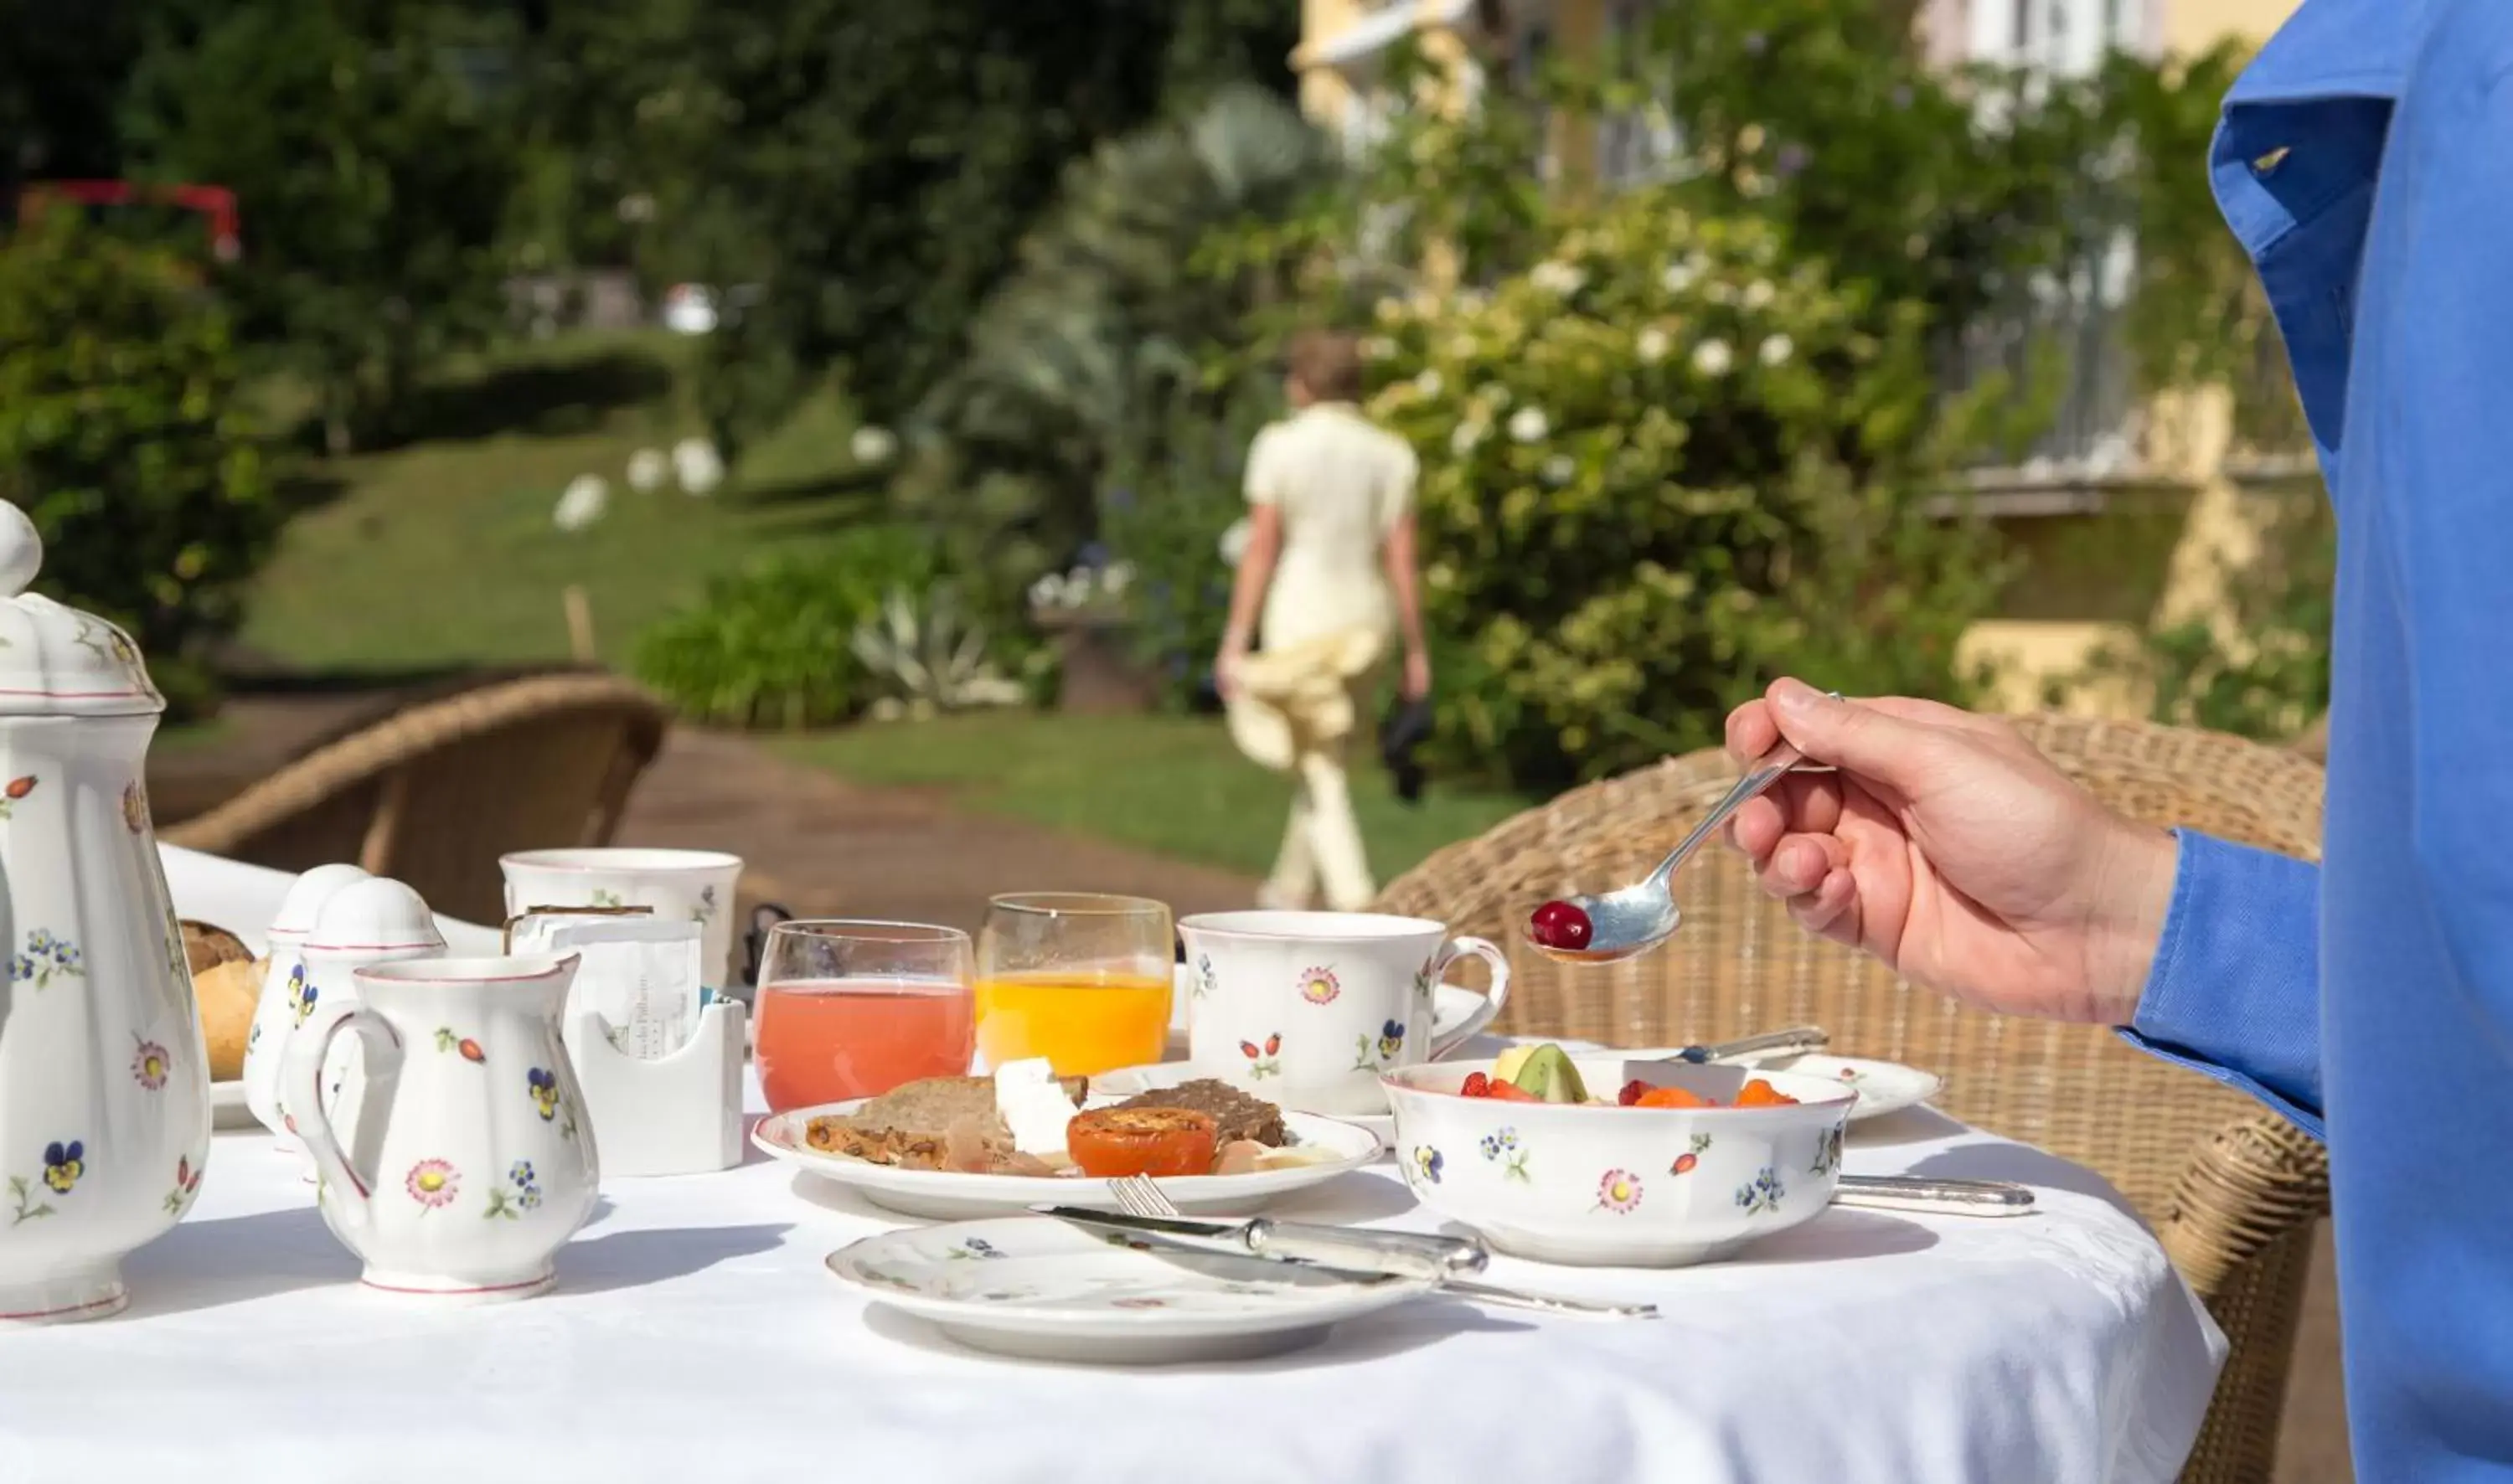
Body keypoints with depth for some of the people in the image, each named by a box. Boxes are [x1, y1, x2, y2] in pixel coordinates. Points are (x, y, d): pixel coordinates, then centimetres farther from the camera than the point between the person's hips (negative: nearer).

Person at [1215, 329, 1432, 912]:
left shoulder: (1279, 446, -9)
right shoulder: (1390, 455, 1)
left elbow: (1260, 549, -11)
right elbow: (1402, 559, -2)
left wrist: (1234, 642, -7)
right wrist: (1416, 651, 4)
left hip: (1299, 619, -4)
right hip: (1366, 622, 4)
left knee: (1321, 775, -1)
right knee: (1325, 758, 21)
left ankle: (1355, 904, -14)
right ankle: (1291, 889, 34)